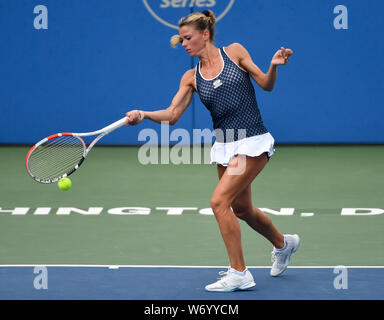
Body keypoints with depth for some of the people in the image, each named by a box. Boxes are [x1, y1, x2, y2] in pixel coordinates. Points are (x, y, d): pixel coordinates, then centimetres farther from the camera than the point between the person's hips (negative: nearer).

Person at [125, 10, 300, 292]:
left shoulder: (234, 52, -1)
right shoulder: (191, 78, 8)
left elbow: (266, 84, 1)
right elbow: (172, 114, -1)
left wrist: (274, 66, -19)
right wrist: (144, 114, -18)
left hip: (253, 142, -6)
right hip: (224, 145, 6)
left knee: (219, 200, -17)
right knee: (241, 208, 18)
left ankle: (239, 274, -9)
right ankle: (283, 244, 48)